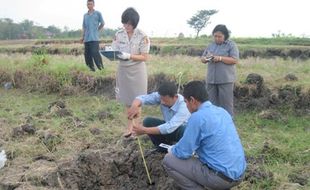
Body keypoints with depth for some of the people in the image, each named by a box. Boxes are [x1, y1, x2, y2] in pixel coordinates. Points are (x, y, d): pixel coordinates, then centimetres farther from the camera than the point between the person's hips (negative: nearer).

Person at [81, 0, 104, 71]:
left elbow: (102, 23, 10)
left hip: (94, 38, -5)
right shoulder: (85, 15, 15)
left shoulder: (98, 13, 2)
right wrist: (82, 37, 12)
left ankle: (101, 67, -5)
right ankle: (91, 68, 15)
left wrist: (97, 30, 8)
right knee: (87, 54, 5)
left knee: (95, 53, -15)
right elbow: (84, 27, 18)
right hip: (86, 38, 5)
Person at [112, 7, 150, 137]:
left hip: (137, 71, -4)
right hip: (123, 70, 4)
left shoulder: (142, 36, -14)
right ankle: (129, 127, 23)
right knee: (127, 100, 11)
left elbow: (145, 57, -12)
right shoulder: (119, 34, -2)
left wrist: (129, 56, -25)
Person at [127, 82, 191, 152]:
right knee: (147, 121, -16)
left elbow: (170, 128, -45)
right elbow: (142, 98, -26)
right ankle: (166, 149, 3)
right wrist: (134, 106, -51)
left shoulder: (183, 106, -37)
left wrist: (144, 130, -47)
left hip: (185, 132, -5)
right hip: (169, 126, 6)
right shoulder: (161, 96, -21)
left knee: (183, 130, -40)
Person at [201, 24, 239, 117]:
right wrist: (206, 59, -8)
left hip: (225, 79, -5)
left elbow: (235, 60, -10)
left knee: (226, 104, -3)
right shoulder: (211, 45, 14)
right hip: (211, 79, 5)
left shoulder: (231, 45, -1)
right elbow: (202, 58, 16)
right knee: (212, 103, 10)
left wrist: (220, 58, -20)